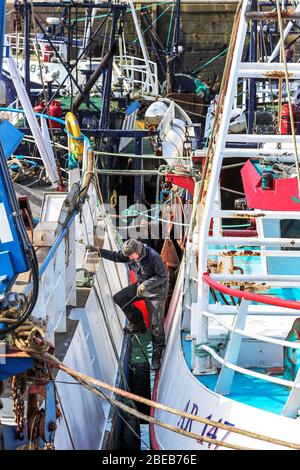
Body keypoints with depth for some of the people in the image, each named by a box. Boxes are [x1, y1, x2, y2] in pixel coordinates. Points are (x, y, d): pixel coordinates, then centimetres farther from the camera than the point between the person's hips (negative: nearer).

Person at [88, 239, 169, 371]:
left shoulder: (153, 257, -31)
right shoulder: (131, 252, -10)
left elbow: (163, 276, -24)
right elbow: (116, 256, 4)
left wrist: (146, 285, -32)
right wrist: (99, 251, -7)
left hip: (156, 291, -7)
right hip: (141, 286, 7)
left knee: (156, 323, -8)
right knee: (119, 298, 2)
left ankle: (157, 354, 2)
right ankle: (138, 324, 13)